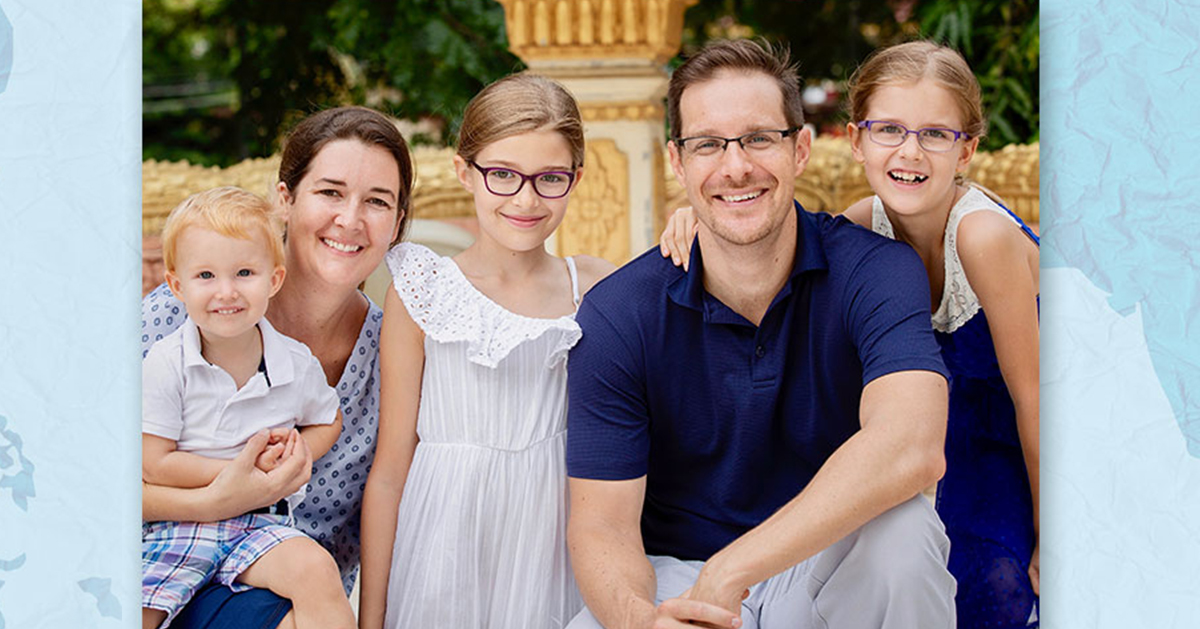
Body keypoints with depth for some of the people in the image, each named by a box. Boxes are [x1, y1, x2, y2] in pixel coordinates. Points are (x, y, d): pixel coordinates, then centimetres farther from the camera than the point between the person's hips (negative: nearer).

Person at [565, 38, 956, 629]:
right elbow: (601, 523, -11)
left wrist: (733, 570, -38)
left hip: (835, 568, 1)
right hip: (674, 574, -1)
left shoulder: (874, 272, -13)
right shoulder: (617, 316, -10)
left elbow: (910, 447, -32)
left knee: (903, 529, -33)